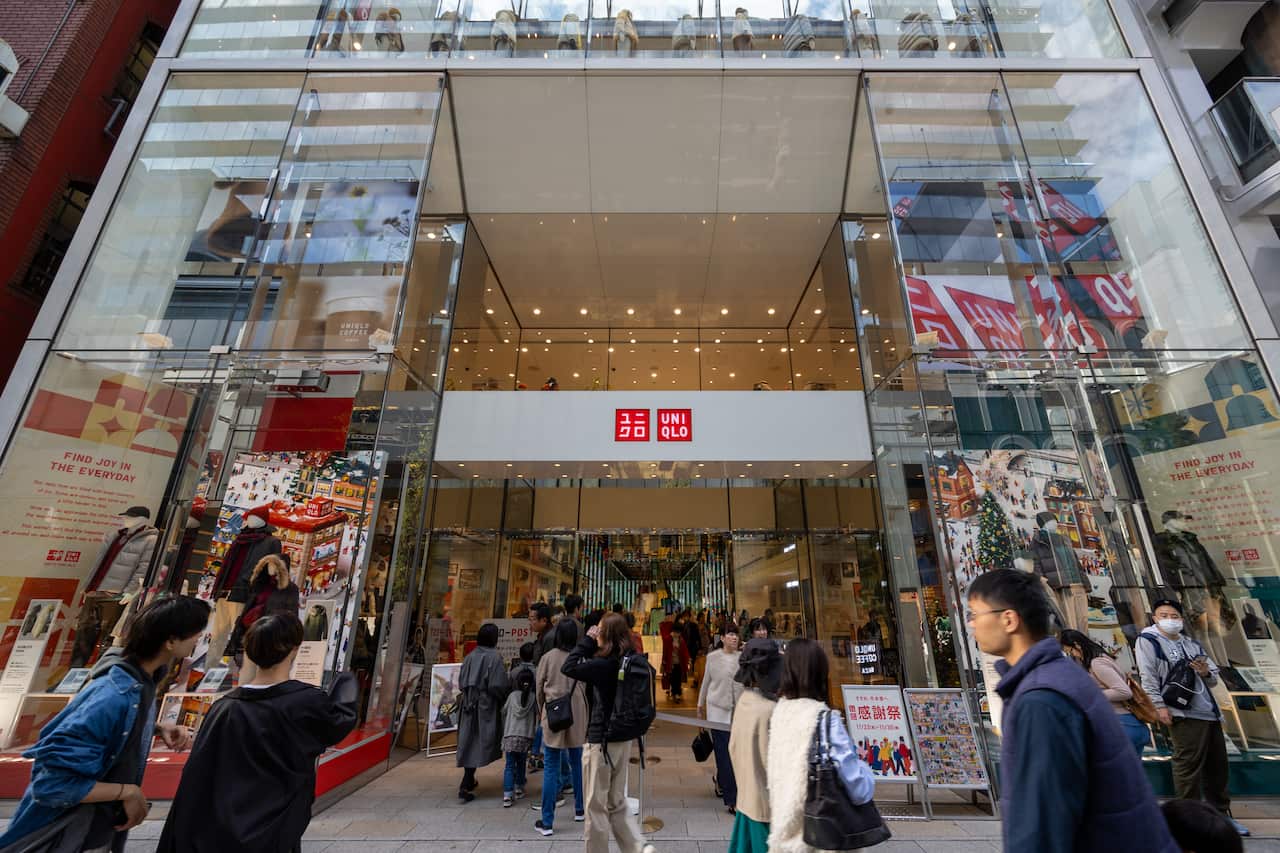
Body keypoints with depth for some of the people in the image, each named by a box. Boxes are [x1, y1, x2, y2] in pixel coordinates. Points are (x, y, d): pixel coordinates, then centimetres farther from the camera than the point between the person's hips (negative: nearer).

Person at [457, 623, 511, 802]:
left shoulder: (470, 656, 0)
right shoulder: (494, 657, -16)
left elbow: (461, 683, 6)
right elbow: (498, 685, -19)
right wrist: (510, 686, -1)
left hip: (468, 705, 6)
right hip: (486, 706, -6)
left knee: (469, 743, 15)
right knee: (479, 744, 7)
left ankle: (469, 780, 29)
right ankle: (465, 786, 8)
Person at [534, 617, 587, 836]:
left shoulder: (547, 657, -8)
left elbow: (539, 688, 2)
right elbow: (586, 689, -1)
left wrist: (543, 710, 18)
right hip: (576, 714, 1)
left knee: (552, 769, 7)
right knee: (577, 764, 19)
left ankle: (547, 822, 13)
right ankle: (580, 810, 33)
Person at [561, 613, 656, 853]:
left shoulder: (605, 665, -25)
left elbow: (568, 668, -23)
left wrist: (587, 640, -18)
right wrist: (591, 644, 0)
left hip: (601, 741, -8)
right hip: (623, 739, 8)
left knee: (596, 806, 12)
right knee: (617, 802, 22)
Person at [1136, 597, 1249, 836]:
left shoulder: (1192, 644, 18)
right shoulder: (1148, 640, -5)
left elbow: (1214, 679, 22)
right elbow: (1148, 677, -11)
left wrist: (1206, 673, -1)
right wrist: (1159, 706, -16)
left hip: (1209, 711, 7)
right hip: (1183, 713, -7)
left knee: (1217, 764, 15)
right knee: (1188, 765, -6)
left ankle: (1221, 813, 30)